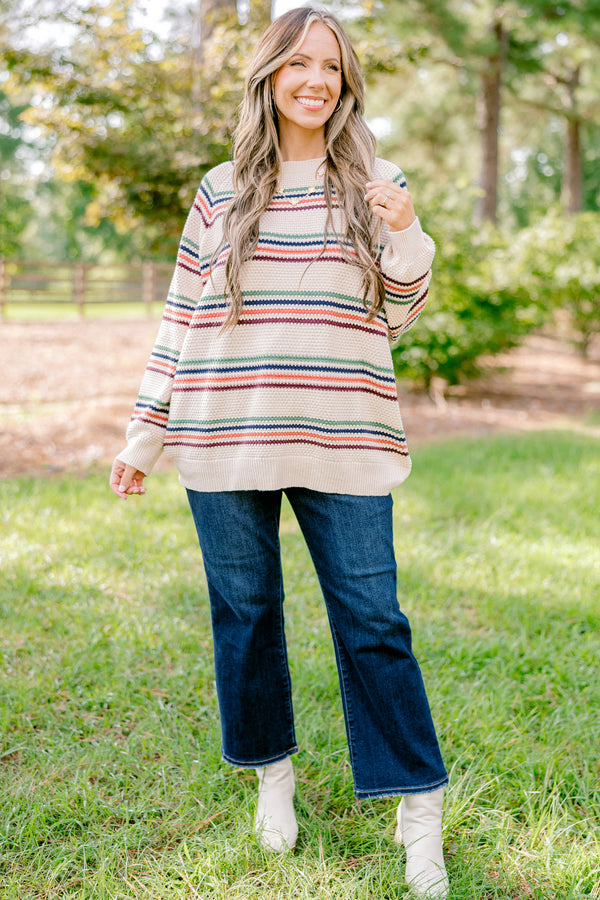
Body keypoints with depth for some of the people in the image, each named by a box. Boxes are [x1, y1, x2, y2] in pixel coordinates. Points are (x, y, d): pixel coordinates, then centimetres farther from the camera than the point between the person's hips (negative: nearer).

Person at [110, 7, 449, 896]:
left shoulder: (377, 184, 8)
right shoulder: (220, 191, 9)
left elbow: (396, 318, 9)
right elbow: (183, 317, 11)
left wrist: (406, 235, -10)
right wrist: (145, 433, 9)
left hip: (341, 443, -1)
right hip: (226, 441, 2)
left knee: (372, 619, -1)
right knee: (245, 613, 10)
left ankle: (420, 809, 10)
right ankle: (272, 772, 31)